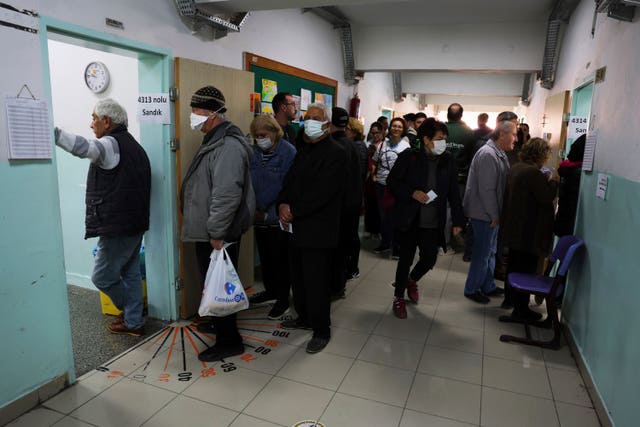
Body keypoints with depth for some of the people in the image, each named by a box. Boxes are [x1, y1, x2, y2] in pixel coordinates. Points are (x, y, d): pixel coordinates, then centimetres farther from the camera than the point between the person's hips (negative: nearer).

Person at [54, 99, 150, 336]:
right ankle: (134, 322, 25)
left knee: (102, 277, 6)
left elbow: (83, 148, -36)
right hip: (135, 224, 10)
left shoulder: (112, 144, -13)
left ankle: (132, 311, 23)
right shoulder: (132, 145, 18)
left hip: (117, 228, -10)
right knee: (130, 273, 16)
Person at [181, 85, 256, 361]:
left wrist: (216, 233, -24)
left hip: (218, 234, -10)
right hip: (209, 230, 10)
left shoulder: (229, 145, -21)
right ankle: (219, 322, 40)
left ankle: (229, 340, 13)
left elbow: (227, 194, -29)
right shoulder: (214, 140, 14)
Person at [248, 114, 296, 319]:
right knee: (264, 256, 19)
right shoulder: (253, 152, 4)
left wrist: (269, 213, -19)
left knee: (280, 259, 5)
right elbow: (248, 182, 6)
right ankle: (270, 290, 37)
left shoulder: (288, 152, -13)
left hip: (278, 217, -6)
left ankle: (283, 299, 19)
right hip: (259, 216, 6)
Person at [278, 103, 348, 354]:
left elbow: (321, 193, -20)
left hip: (318, 229, -8)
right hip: (297, 227, 8)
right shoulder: (304, 151, 17)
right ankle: (304, 317, 36)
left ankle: (321, 330, 15)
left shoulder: (335, 153, -11)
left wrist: (293, 210, -16)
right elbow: (289, 181, 14)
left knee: (316, 281, 0)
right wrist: (283, 205, -5)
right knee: (299, 277, 17)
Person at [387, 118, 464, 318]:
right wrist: (412, 193, -19)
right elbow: (392, 181, -4)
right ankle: (399, 297, 28)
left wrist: (458, 220, 1)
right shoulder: (409, 157, -9)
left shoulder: (448, 161, 0)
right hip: (409, 219, -3)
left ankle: (412, 280, 40)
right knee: (406, 259, 6)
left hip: (433, 223, 3)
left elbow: (454, 193, 5)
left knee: (430, 259, 6)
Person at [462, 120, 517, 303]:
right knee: (482, 253, 1)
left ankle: (488, 286, 32)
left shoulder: (499, 154, 13)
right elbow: (486, 189, -24)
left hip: (492, 214, 10)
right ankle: (472, 289, 15)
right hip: (484, 214, -10)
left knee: (490, 252, 19)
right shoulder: (488, 154, -20)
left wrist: (497, 214, 14)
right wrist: (494, 216, -18)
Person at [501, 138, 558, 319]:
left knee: (513, 264, 20)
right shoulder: (533, 173, -21)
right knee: (527, 269, 0)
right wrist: (551, 180, -6)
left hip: (514, 228, 9)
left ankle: (509, 298, 34)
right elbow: (547, 197, -20)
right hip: (530, 231, -9)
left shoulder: (515, 168, 7)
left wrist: (544, 179, 8)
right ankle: (521, 309, 8)